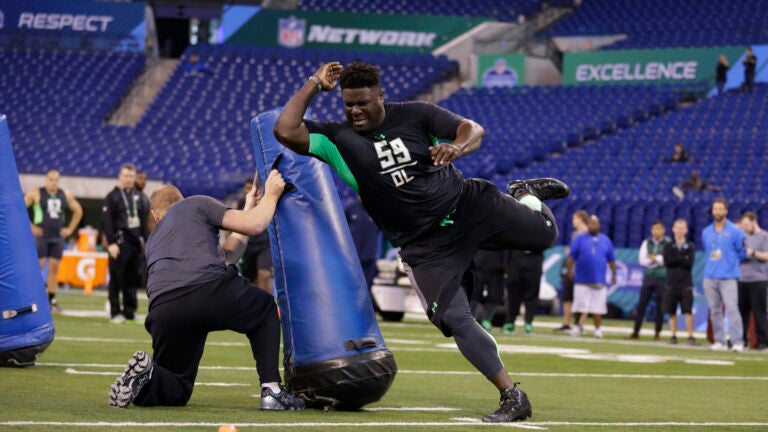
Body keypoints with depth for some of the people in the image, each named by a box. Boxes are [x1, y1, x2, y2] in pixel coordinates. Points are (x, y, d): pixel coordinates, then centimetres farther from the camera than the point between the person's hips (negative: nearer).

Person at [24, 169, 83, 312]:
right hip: (41, 236, -4)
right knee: (38, 267, -7)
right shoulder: (36, 194, -5)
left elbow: (78, 211, 20)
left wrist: (70, 228, 11)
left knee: (54, 268, 4)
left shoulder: (65, 195, 8)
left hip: (57, 237, 4)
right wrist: (30, 227, -7)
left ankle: (52, 300, 9)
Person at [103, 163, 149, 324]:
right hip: (120, 243, -5)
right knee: (116, 279, -5)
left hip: (135, 243, 5)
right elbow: (107, 221, -8)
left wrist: (144, 240, 13)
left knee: (133, 279, 5)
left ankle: (130, 311, 11)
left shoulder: (138, 197, 16)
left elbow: (143, 220, 20)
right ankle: (115, 312, -1)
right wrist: (111, 243, -15)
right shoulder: (113, 196, -2)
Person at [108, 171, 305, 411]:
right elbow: (253, 225, 11)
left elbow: (226, 254, 41)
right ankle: (272, 390, 14)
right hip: (210, 288, -4)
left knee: (176, 392, 21)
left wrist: (248, 207, 48)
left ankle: (147, 374, -14)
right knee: (265, 310, 30)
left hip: (165, 312, 4)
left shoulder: (154, 240, 38)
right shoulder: (196, 204, 23)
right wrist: (271, 195, 30)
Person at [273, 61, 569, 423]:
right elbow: (285, 132, -15)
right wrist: (314, 85, -12)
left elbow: (474, 129, -12)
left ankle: (524, 195, 33)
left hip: (468, 206, 0)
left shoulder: (414, 115, -6)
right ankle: (513, 398, -2)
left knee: (544, 234, -3)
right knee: (455, 320, -13)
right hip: (426, 244, 0)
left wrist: (456, 147, -35)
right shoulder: (338, 139, -4)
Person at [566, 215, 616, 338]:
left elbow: (611, 259, 14)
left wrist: (613, 274, 11)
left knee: (598, 306, -1)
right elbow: (572, 256, 1)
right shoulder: (580, 239, 5)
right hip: (582, 280, -2)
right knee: (580, 304, -2)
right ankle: (578, 325, 9)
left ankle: (597, 328, 6)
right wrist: (570, 270, -7)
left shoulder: (606, 240, 12)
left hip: (599, 280, 2)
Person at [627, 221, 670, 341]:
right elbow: (642, 259, -1)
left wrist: (656, 258, -11)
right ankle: (636, 331, 7)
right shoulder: (647, 243, 9)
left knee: (660, 306, 1)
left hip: (662, 278, -3)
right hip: (648, 277, 3)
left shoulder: (668, 244, -2)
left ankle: (657, 332, 10)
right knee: (641, 304, 2)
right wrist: (658, 260, -13)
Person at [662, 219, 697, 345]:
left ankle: (690, 337, -6)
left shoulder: (690, 246, 8)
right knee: (672, 312, 1)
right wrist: (683, 259, -8)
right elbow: (667, 261, -6)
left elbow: (690, 263, -6)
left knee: (688, 311, -8)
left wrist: (676, 260, -8)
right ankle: (673, 336, 8)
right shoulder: (669, 246, 11)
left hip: (686, 283, -2)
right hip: (671, 283, 2)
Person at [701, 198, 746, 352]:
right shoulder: (706, 232, 13)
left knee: (732, 309, -13)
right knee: (714, 310, 5)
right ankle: (719, 341, 11)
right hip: (710, 277, 5)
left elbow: (743, 252, 5)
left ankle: (737, 342, -15)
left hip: (728, 277, -5)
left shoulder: (735, 231, -1)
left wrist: (731, 263, 9)